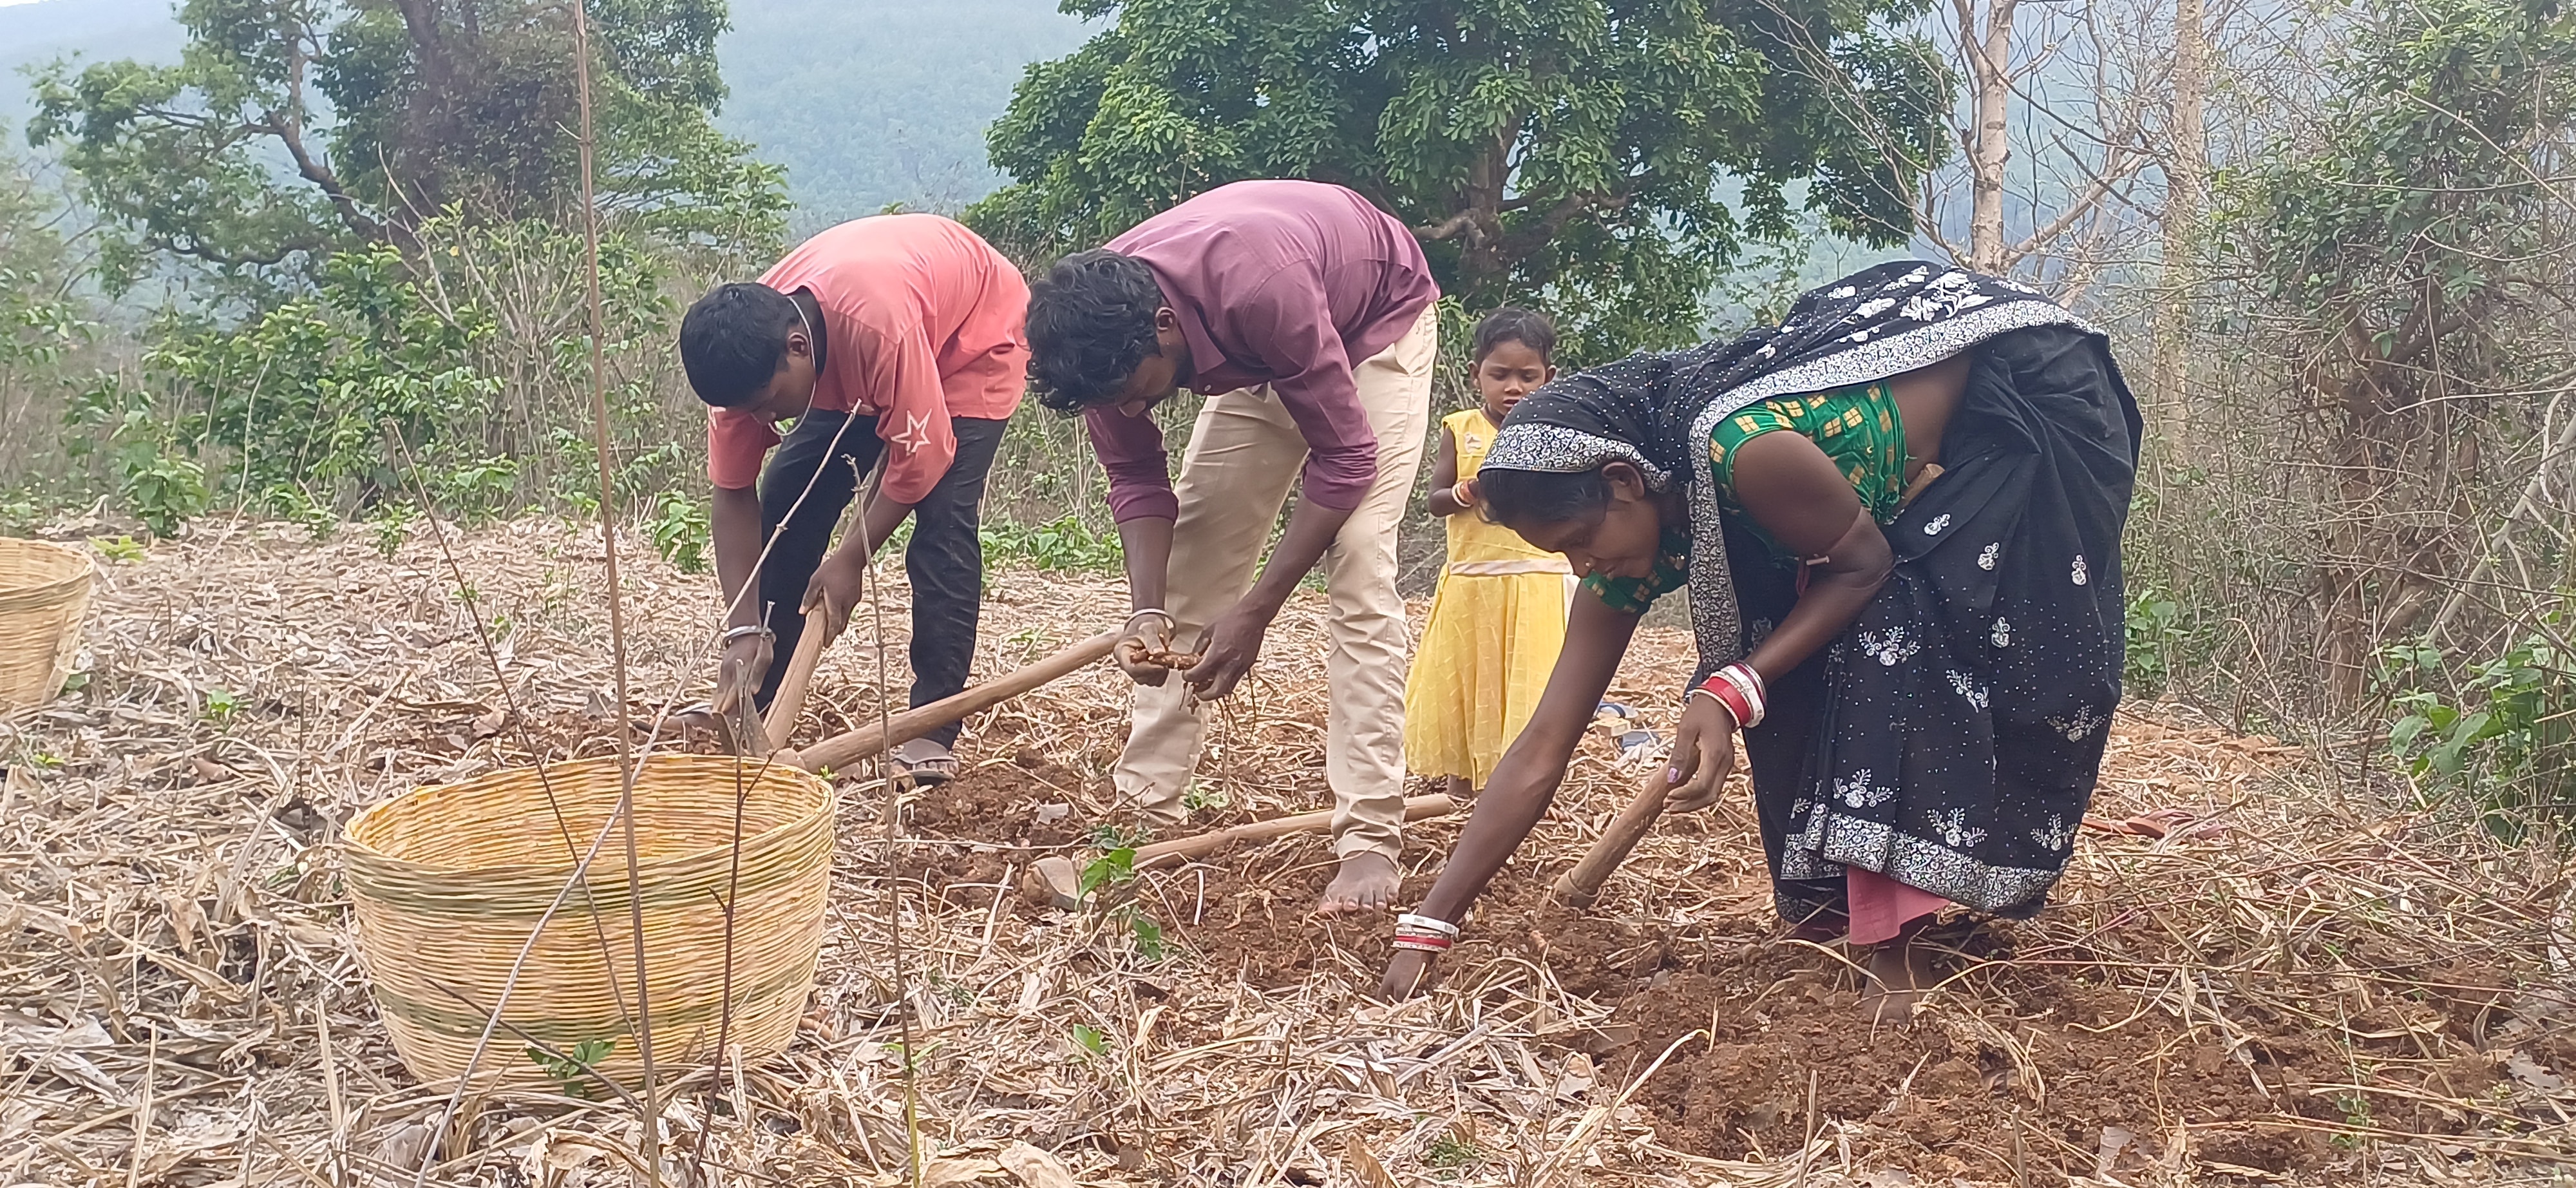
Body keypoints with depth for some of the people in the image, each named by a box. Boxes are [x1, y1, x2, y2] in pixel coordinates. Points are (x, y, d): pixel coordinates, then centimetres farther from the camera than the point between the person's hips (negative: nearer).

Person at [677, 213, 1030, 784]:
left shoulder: (877, 323, -44)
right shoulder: (745, 353, -24)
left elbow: (919, 459, -33)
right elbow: (734, 495, -17)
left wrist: (851, 560, -27)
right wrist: (745, 630, -24)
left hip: (976, 336, -6)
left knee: (942, 515, -23)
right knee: (787, 497, -3)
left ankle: (933, 728, -18)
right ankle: (747, 704, 10)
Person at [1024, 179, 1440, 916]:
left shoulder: (1256, 289, -44)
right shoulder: (1101, 331, -25)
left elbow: (1345, 457, -33)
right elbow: (1135, 477, -13)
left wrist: (1257, 609, -33)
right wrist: (1147, 612, -28)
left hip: (1377, 322, -6)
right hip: (1259, 358, 6)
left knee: (1357, 565, -20)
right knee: (1191, 565, -1)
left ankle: (1370, 839, -18)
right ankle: (1144, 806, 7)